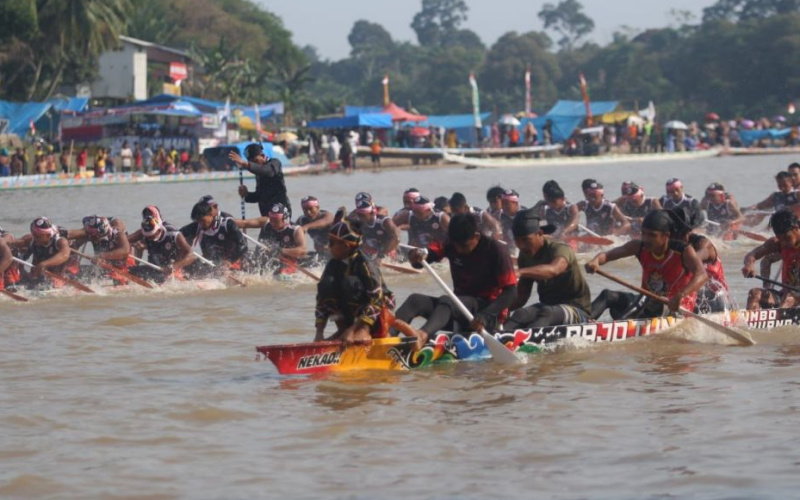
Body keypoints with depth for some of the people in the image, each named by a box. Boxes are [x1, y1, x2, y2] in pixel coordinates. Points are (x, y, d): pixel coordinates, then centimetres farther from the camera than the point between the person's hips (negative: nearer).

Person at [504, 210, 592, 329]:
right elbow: (521, 297, 3)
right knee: (520, 314, -28)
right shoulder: (525, 257, 5)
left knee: (547, 313, -39)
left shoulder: (561, 250, -17)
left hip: (576, 311, -5)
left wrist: (520, 272, -59)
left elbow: (554, 269, -42)